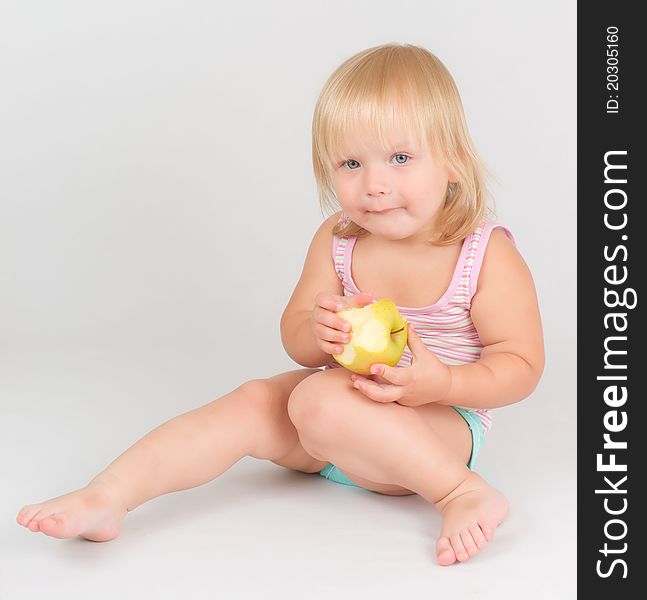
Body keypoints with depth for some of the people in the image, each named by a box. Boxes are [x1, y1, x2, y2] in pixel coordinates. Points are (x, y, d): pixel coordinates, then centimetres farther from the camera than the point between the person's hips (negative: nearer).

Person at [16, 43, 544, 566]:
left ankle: (462, 493, -27)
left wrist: (442, 383, -31)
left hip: (437, 422, -6)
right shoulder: (336, 241, -3)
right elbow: (294, 336, 3)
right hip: (347, 398, 6)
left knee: (318, 401, -32)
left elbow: (522, 364, -13)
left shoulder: (490, 256, -16)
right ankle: (104, 500, -20)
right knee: (253, 403, -18)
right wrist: (318, 331, -23)